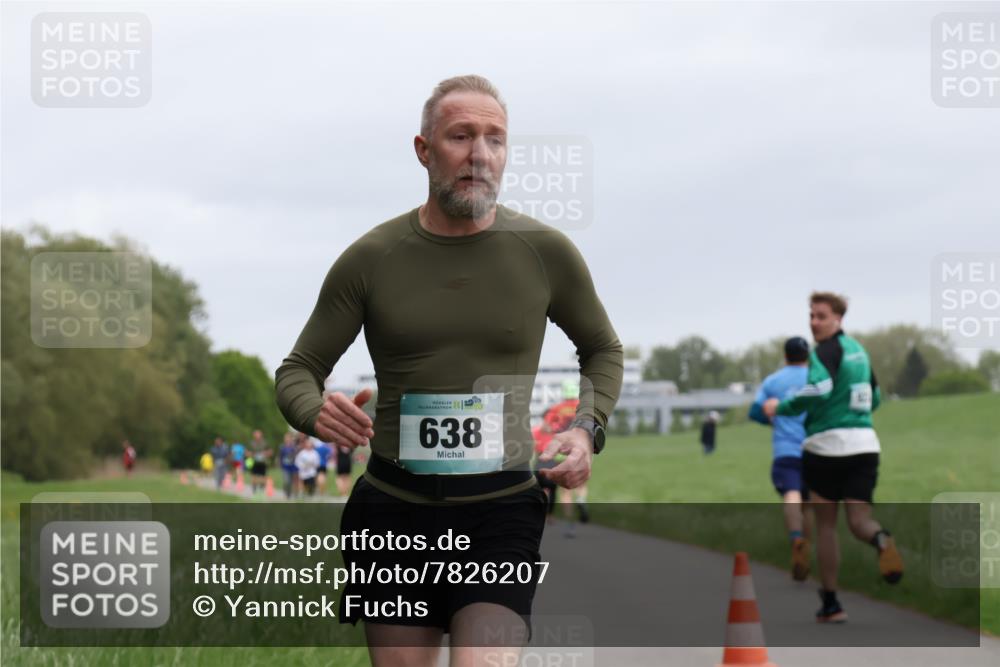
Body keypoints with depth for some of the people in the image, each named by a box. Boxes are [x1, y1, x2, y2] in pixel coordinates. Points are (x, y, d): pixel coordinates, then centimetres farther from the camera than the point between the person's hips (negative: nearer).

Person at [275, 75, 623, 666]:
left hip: (502, 510, -1)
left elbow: (604, 351, 18)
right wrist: (318, 413, -16)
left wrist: (587, 429, -1)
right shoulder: (370, 258, 0)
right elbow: (297, 372, 8)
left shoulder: (547, 252, 1)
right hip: (393, 509, 1)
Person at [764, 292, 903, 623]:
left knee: (825, 525, 7)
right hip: (865, 443, 6)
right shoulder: (857, 349, 16)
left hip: (828, 444, -6)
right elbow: (874, 397, 27)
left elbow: (820, 388, -26)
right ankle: (881, 539, -36)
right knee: (859, 519, 1)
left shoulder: (828, 349, -9)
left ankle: (830, 604, 10)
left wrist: (782, 407, -14)